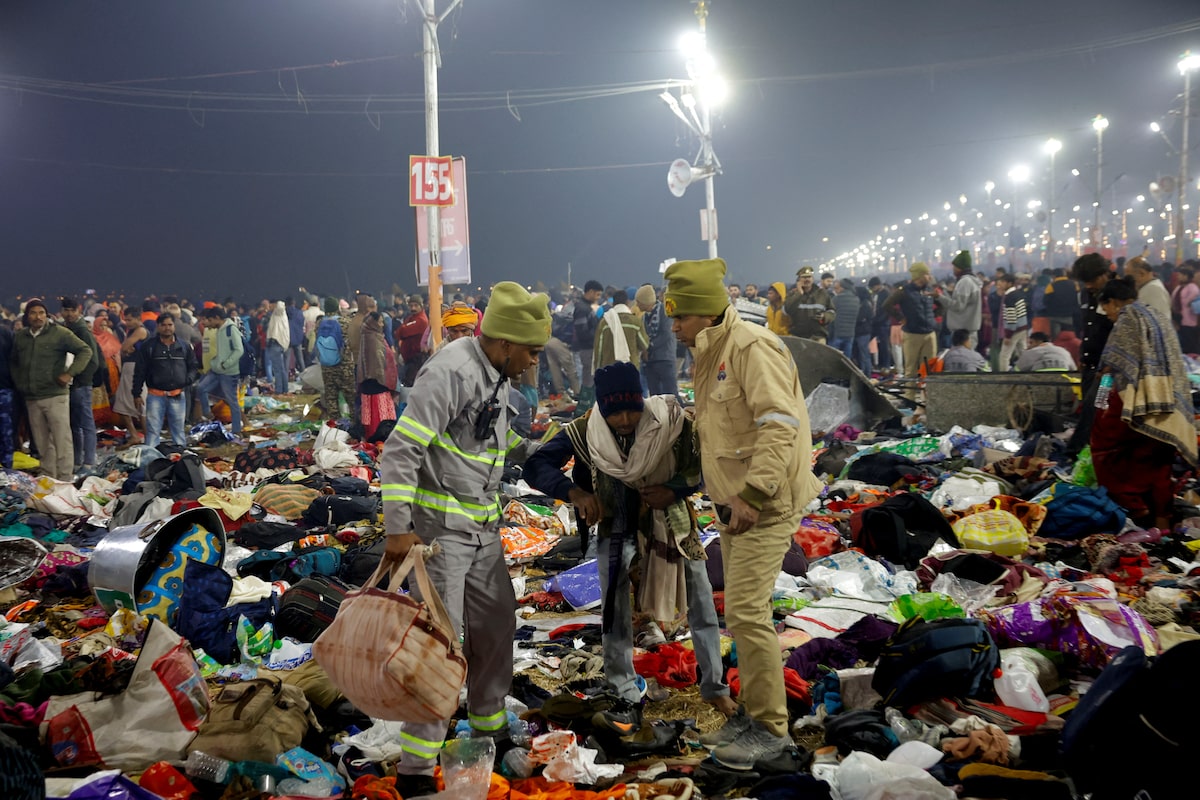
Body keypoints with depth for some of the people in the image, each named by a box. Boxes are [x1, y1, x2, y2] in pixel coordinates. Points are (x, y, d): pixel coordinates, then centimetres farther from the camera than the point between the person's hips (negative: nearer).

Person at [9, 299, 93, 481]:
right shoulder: (20, 337, 12)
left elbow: (85, 351, -5)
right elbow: (13, 362, 28)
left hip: (55, 396, -5)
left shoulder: (59, 333, -5)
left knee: (62, 440, -7)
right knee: (42, 443, 11)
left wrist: (70, 373, -12)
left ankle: (65, 478, -4)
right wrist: (19, 382, 15)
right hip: (31, 399, 5)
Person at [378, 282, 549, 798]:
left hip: (482, 526, 9)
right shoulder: (451, 373, -21)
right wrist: (398, 529, -25)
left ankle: (489, 726, 36)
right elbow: (400, 449, -23)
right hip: (440, 526, -9)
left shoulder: (494, 375, 8)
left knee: (496, 621, 17)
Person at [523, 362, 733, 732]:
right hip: (617, 524, 0)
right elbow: (536, 466, -23)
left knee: (701, 600, 6)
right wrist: (575, 492, -39)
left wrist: (676, 490, -28)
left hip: (668, 518, 0)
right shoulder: (583, 432, -22)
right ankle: (627, 702, 2)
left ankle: (714, 687, 24)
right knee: (615, 610, -8)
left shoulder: (670, 420, -24)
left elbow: (704, 463, -11)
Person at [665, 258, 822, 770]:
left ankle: (771, 727, 1)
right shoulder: (711, 354, 14)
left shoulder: (751, 348, -18)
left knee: (746, 612, -10)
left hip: (763, 505, -10)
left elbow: (779, 424, -26)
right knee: (741, 613, 15)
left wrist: (752, 494, -28)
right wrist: (727, 497, 17)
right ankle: (753, 711, 27)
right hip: (734, 503, 10)